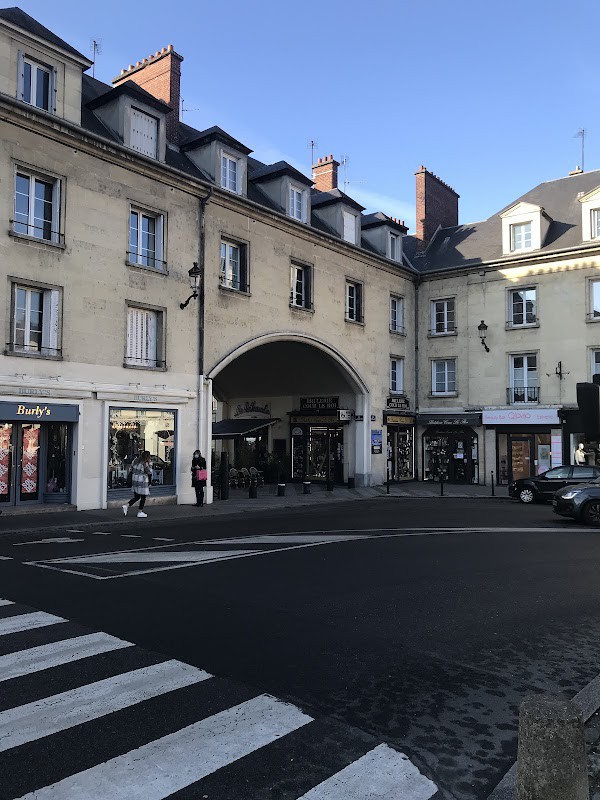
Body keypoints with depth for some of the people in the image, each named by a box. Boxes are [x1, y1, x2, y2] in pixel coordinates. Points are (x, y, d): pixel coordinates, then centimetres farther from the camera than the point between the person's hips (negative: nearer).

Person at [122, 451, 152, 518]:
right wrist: (150, 464, -3)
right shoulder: (145, 463, -16)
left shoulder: (135, 461, 6)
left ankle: (127, 506, 1)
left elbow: (132, 470, 12)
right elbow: (150, 472, -8)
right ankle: (140, 512, 11)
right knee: (143, 497, 6)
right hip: (142, 482, -7)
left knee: (136, 497, 17)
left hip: (134, 480, 7)